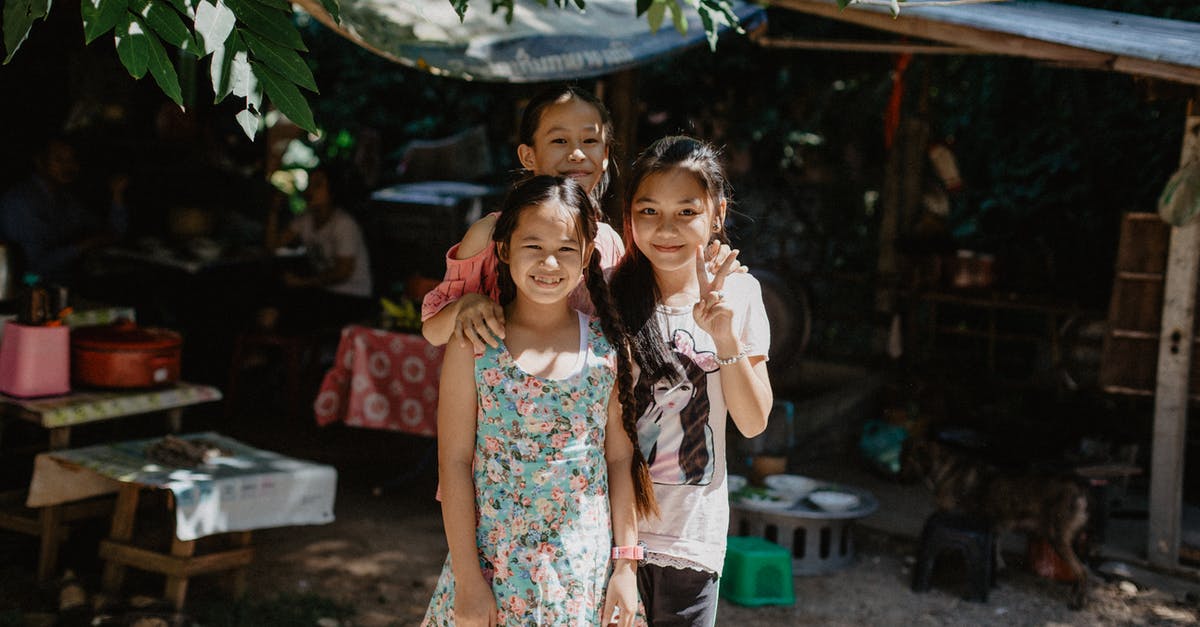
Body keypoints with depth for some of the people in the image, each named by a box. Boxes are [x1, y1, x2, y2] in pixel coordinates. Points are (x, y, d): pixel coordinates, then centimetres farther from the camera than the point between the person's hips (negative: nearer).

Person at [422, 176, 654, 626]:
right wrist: (467, 578, -9)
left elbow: (620, 458, 4)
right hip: (493, 564, -1)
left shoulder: (608, 346, -1)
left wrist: (626, 564, 2)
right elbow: (454, 461, -6)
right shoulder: (473, 344, -6)